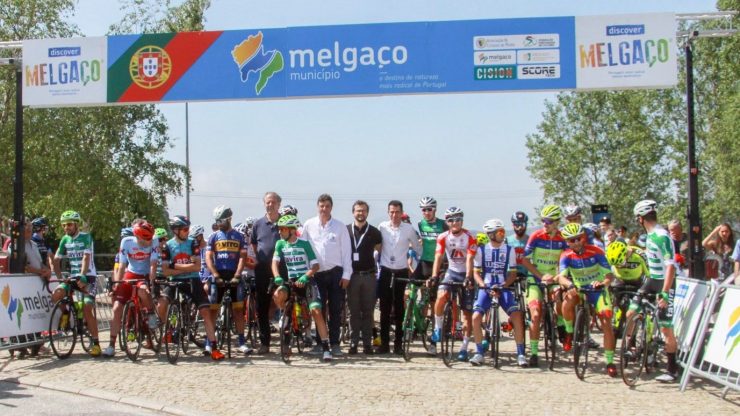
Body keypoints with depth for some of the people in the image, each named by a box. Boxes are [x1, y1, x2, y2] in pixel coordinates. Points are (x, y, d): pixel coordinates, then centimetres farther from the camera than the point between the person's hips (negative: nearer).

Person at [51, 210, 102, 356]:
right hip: (72, 277, 5)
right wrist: (60, 278, -5)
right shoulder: (65, 240, 8)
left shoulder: (86, 237, -8)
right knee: (56, 295, -23)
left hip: (87, 277, -5)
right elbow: (57, 260, 8)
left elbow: (86, 258, -19)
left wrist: (82, 276, -31)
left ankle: (96, 343, -8)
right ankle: (64, 313, 8)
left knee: (87, 309, -17)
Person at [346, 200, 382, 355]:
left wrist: (378, 269, 1)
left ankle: (367, 343, 7)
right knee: (353, 311, 3)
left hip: (369, 275, 0)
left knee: (368, 311, 3)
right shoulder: (346, 231, 4)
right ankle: (353, 342, 8)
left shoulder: (374, 232, 4)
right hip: (352, 275, 0)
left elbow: (381, 250, 10)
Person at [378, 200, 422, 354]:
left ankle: (398, 343, 9)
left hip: (401, 272, -1)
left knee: (399, 308, 3)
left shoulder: (409, 229, -3)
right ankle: (384, 343, 6)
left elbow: (417, 248, 8)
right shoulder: (382, 227, 0)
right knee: (385, 308, 1)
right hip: (385, 271, 1)